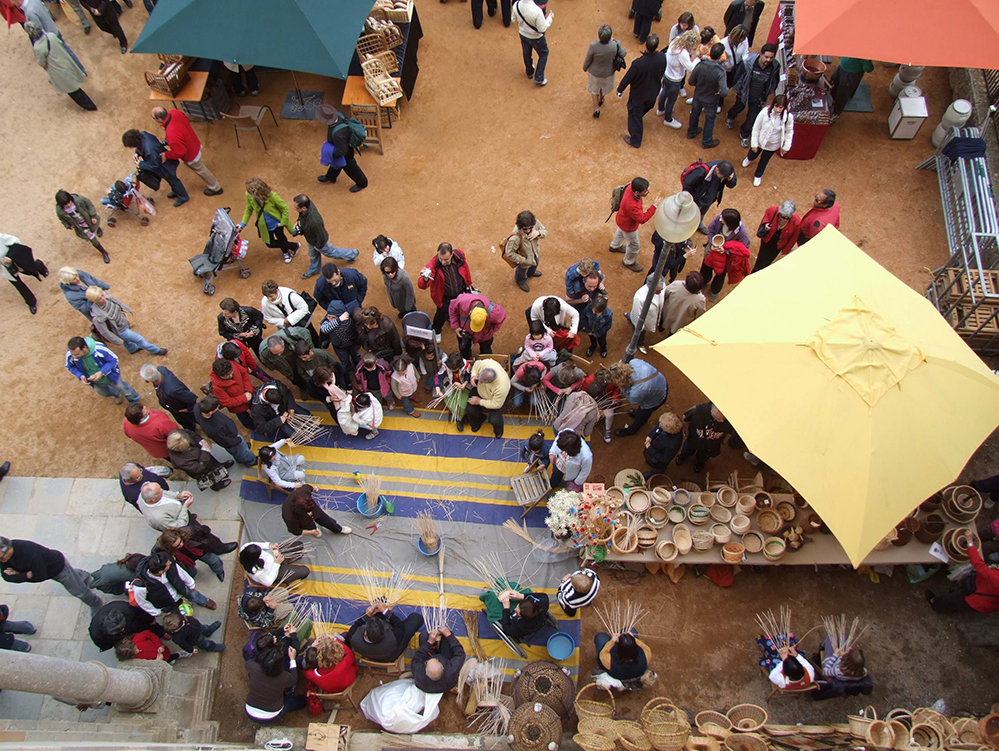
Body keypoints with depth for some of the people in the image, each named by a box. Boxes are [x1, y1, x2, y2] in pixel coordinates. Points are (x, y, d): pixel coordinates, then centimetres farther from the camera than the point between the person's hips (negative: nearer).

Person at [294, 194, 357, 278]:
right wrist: (298, 221, -10)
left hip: (318, 242, -6)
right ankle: (313, 270, 63)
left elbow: (322, 238, -31)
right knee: (312, 255, 33)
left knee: (330, 252, 26)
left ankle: (352, 254, 50)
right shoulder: (307, 203, -29)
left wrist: (318, 246, -13)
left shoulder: (314, 222, -50)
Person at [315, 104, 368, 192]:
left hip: (345, 153, -8)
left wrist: (331, 154, -16)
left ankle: (362, 183, 49)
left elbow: (341, 151, -34)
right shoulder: (338, 114, -26)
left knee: (349, 167, 22)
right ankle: (330, 177, 63)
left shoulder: (337, 134, -47)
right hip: (346, 143, 8)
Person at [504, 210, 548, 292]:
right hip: (525, 257, -5)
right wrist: (524, 261, -25)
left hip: (535, 252, 5)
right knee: (522, 270, 31)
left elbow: (545, 231, -13)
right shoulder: (515, 238, -48)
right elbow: (509, 253, -34)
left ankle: (531, 272, 77)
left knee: (534, 264, 39)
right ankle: (520, 281, 68)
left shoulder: (536, 223, -33)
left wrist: (538, 233, -38)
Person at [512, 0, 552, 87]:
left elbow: (514, 19, -5)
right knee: (543, 54, 22)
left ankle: (529, 73, 54)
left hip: (523, 35, 5)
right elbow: (542, 29, -27)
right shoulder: (537, 11, -38)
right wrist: (550, 19, -12)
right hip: (536, 38, -5)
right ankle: (539, 79, 26)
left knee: (526, 54, 30)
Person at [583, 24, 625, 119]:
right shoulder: (615, 45, -32)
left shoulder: (593, 46, -36)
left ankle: (596, 107, 34)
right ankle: (601, 100, 60)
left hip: (595, 72, -2)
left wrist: (584, 68, 3)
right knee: (604, 86, 34)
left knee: (594, 88, 29)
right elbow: (623, 53, -10)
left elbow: (588, 60, -19)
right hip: (608, 72, 2)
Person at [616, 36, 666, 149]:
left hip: (638, 94, -5)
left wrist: (620, 90, -5)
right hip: (653, 92, 5)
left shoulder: (638, 63, -37)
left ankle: (635, 140, 31)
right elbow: (662, 73, -3)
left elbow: (628, 78, -22)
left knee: (635, 116, 16)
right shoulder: (662, 58, -23)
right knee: (645, 108, 33)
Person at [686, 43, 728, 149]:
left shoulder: (700, 65, -27)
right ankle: (707, 142, 42)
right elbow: (724, 92, -40)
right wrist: (726, 90, -17)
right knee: (710, 120, 23)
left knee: (694, 114, 31)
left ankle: (691, 132, 56)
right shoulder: (721, 72, -36)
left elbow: (691, 82, -14)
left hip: (698, 96, 3)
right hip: (711, 101, -3)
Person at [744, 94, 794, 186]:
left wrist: (786, 146, -5)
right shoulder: (765, 112, -32)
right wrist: (754, 144, -11)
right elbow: (756, 128, -18)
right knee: (753, 155, 30)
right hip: (760, 140, 0)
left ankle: (758, 176, 57)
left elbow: (789, 132, -10)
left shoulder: (789, 117, -28)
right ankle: (749, 159, 72)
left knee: (764, 161, 25)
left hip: (773, 144, 0)